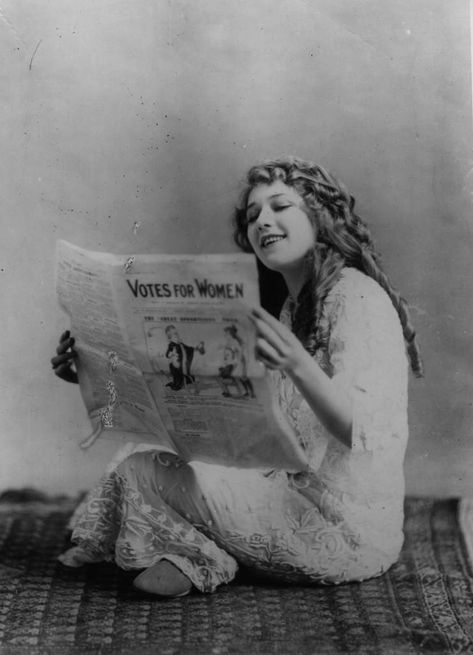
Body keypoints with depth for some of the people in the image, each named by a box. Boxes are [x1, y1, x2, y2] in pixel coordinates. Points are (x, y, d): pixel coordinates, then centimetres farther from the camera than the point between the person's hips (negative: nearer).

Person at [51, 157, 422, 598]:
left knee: (145, 470, -11)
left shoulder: (357, 297, -13)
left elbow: (361, 429, -25)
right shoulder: (290, 308, 16)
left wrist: (297, 366, -43)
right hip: (297, 491, 9)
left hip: (345, 533, -9)